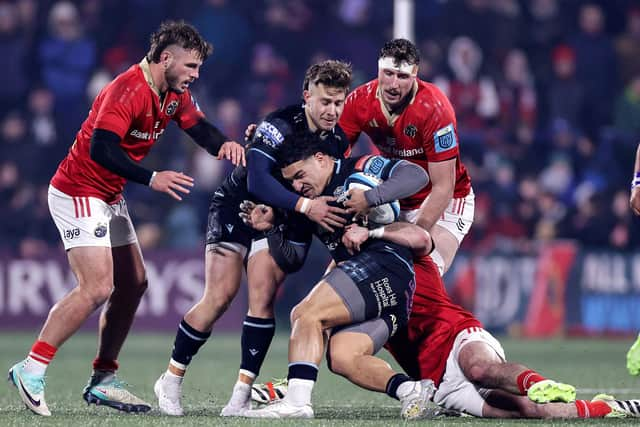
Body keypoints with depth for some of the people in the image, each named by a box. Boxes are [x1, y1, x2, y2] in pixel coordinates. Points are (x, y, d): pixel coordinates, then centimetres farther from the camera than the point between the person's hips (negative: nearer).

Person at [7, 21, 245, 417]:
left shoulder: (176, 95, 5)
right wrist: (151, 178, -35)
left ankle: (103, 380, 15)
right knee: (97, 287, -18)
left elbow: (200, 127, 10)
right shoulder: (128, 91, -24)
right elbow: (101, 149, -32)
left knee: (133, 284, 9)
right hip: (79, 193, -10)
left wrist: (225, 143, -12)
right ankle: (31, 370, -13)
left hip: (109, 197, 10)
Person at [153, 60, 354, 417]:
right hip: (238, 208, -4)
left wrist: (346, 226, -13)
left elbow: (334, 191, 5)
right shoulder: (281, 126, -26)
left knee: (263, 296, -13)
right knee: (220, 297, -11)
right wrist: (305, 206, -45)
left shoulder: (338, 140, -6)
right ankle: (171, 381, 4)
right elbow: (257, 181, -37)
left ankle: (242, 395, -10)